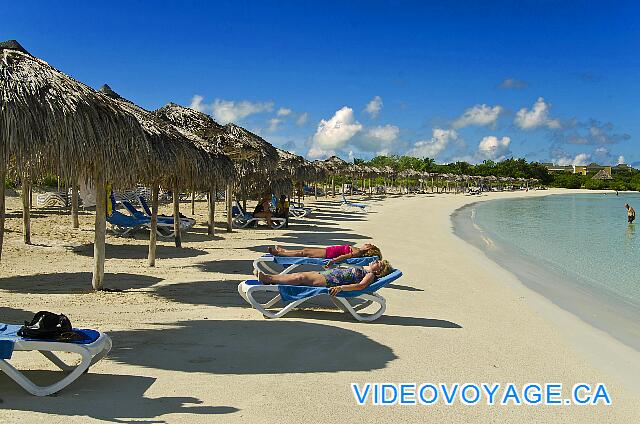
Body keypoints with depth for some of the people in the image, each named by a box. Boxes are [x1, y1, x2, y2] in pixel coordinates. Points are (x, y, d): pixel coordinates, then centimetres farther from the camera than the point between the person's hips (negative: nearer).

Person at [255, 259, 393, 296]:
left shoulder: (370, 275, -3)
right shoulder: (362, 268, 25)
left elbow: (361, 285, -21)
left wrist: (341, 287, -32)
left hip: (330, 281, -8)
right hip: (325, 273, 8)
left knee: (300, 278, -18)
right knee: (297, 275, -4)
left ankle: (267, 278, -17)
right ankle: (267, 277, -6)